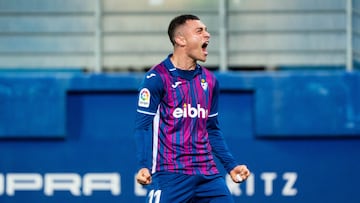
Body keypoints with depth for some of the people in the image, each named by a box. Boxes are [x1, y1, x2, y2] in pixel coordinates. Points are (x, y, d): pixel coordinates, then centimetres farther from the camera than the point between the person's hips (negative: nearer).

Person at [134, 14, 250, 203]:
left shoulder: (209, 80, 12)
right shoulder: (156, 78, -6)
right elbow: (143, 126, -9)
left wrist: (231, 165, 15)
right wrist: (144, 166, -22)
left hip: (207, 173, 6)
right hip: (170, 174, -6)